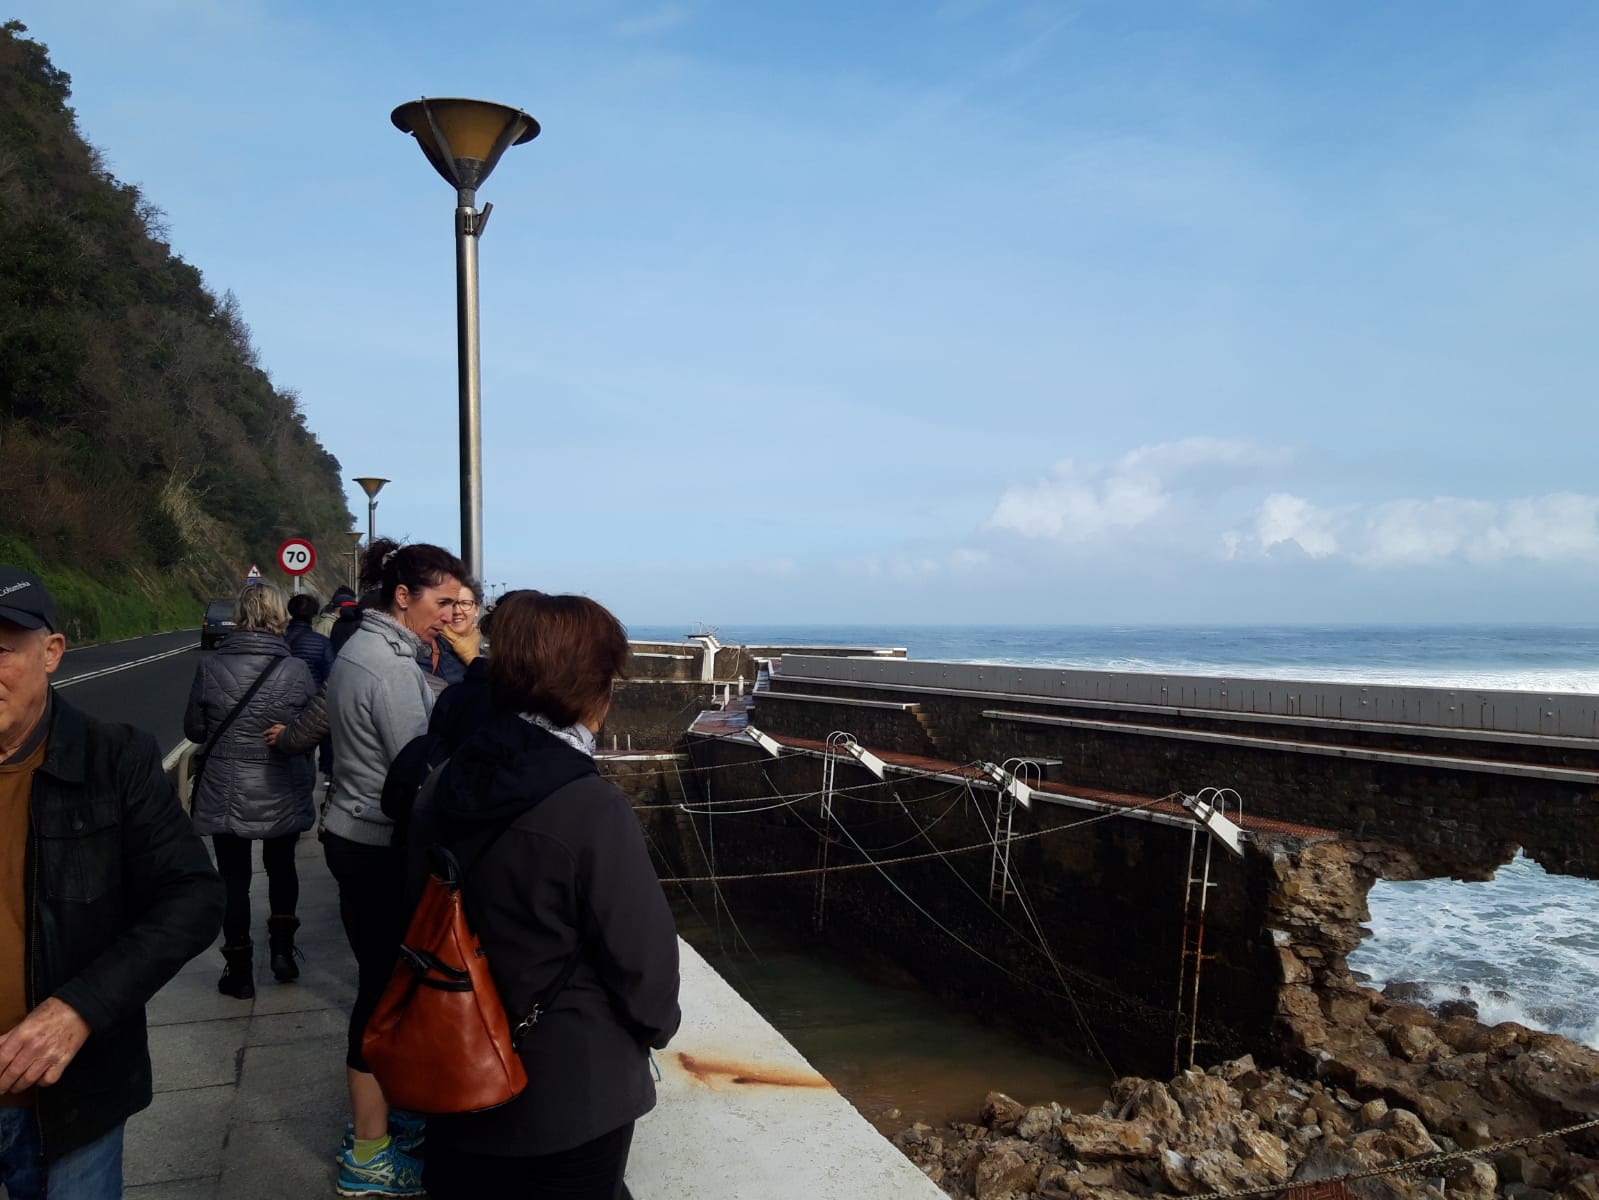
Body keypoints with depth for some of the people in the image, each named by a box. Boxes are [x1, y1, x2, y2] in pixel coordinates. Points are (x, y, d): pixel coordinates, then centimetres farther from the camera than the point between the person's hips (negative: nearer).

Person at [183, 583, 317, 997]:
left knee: (234, 878, 11)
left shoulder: (210, 668, -10)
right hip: (282, 796, 0)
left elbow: (194, 730, 0)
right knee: (282, 867, 23)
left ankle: (240, 971, 17)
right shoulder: (296, 671, -13)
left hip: (225, 796, 0)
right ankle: (282, 947, 17)